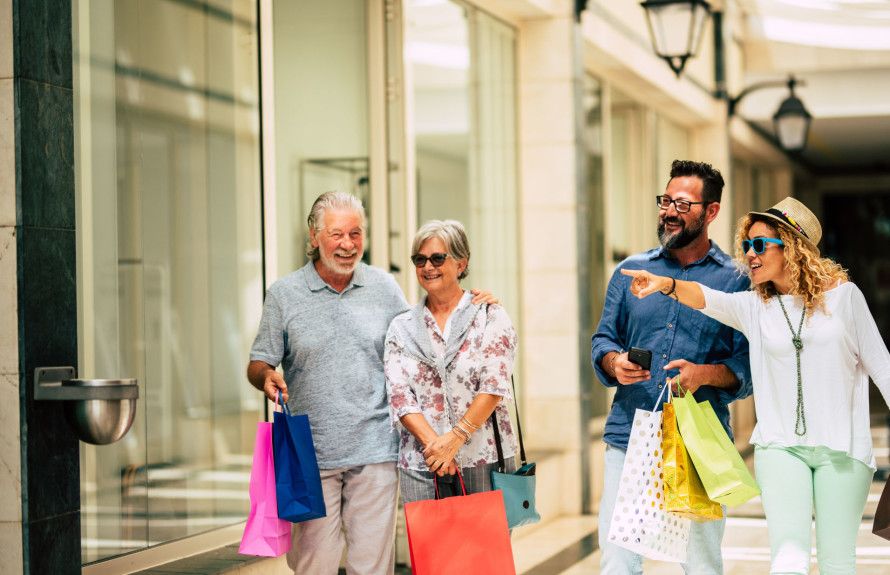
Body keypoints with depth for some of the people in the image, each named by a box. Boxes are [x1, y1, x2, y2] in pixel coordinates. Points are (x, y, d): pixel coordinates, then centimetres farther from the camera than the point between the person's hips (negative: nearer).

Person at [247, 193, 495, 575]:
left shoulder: (384, 287, 9)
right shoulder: (284, 294, 3)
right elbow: (258, 364, 6)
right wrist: (267, 377, -17)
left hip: (375, 453, 1)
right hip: (312, 456, -1)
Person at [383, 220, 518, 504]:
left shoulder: (490, 317, 4)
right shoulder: (401, 327, 11)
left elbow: (494, 387, -6)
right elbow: (399, 395, 2)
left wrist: (455, 438, -15)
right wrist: (433, 443, -13)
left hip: (485, 459, -2)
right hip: (420, 466, 2)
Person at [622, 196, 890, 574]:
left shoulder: (843, 295, 3)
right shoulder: (754, 308, 6)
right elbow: (707, 298, -14)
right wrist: (667, 285, -34)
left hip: (842, 449, -1)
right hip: (780, 446, 1)